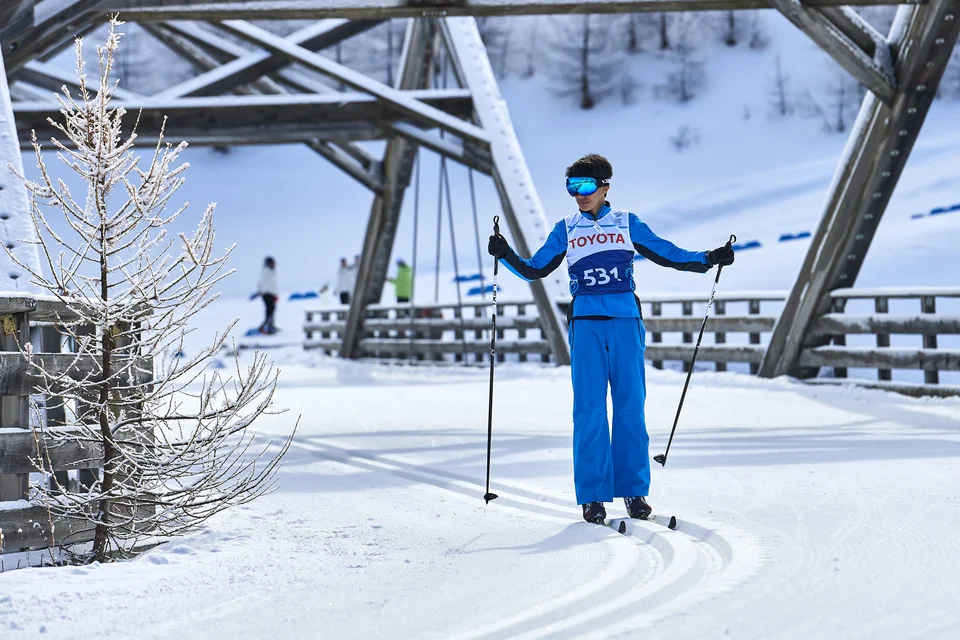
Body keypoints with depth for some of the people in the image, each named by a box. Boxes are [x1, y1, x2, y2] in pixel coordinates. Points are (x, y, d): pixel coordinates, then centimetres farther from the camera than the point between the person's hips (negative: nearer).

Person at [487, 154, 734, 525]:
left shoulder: (627, 224, 10)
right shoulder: (566, 230, 12)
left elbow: (667, 255, 13)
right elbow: (534, 269, 11)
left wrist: (708, 259, 5)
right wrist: (505, 255, -4)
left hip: (625, 322, 0)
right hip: (586, 324, 0)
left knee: (630, 406, 0)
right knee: (589, 409, -4)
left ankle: (634, 491, 7)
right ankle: (593, 495, 0)